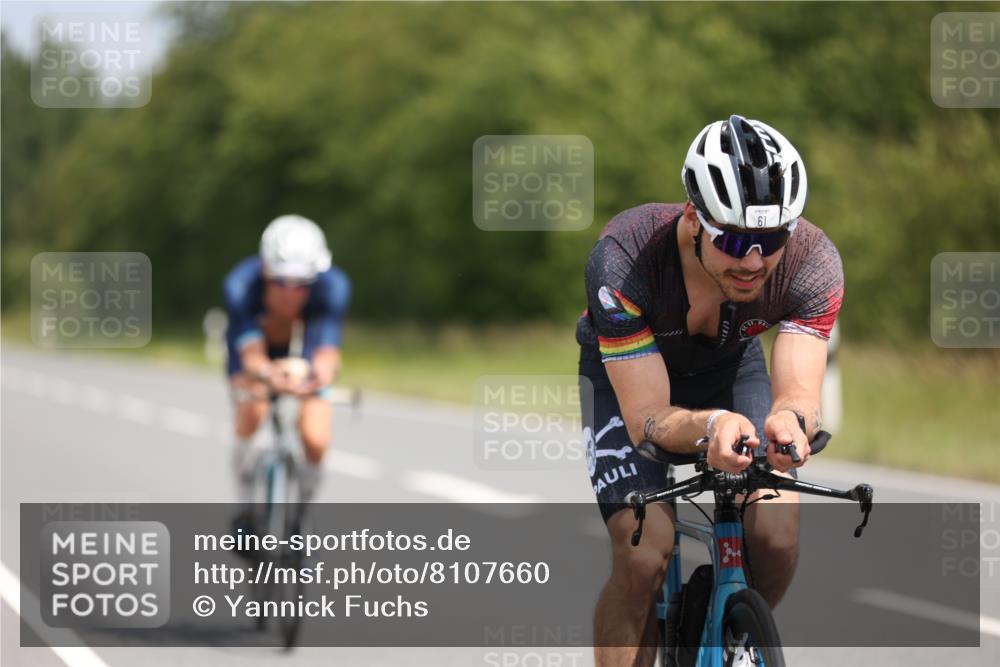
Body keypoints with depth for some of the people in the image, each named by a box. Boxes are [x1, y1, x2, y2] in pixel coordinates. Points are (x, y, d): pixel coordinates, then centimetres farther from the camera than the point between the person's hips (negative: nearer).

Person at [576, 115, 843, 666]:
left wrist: (790, 419, -62)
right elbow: (647, 420, -37)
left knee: (778, 538, -18)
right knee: (644, 555, -23)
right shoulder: (622, 259, -38)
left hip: (730, 367, 2)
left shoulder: (813, 263, -31)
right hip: (626, 372, -2)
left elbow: (801, 391, -37)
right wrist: (711, 426, -59)